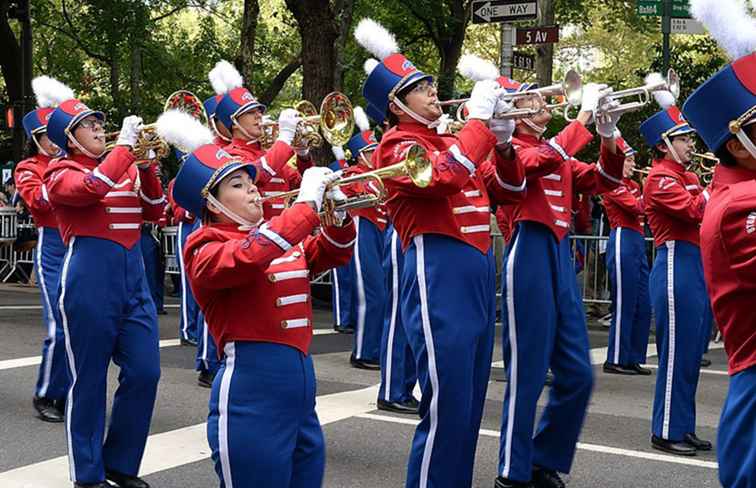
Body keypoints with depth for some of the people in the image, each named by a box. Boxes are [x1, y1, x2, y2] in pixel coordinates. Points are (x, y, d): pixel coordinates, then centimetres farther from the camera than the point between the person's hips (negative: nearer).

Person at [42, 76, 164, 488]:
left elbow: (154, 211, 8)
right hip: (89, 280, -6)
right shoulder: (61, 173, -1)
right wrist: (125, 146, -17)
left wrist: (145, 163, -4)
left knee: (145, 373, 2)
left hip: (133, 277, 6)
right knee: (88, 379, 1)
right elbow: (92, 189, -23)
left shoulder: (125, 166, 17)